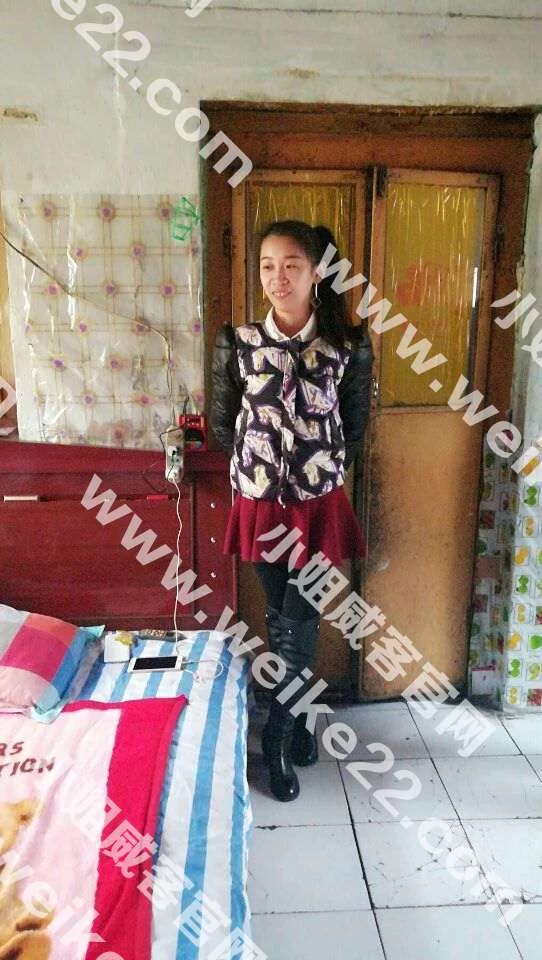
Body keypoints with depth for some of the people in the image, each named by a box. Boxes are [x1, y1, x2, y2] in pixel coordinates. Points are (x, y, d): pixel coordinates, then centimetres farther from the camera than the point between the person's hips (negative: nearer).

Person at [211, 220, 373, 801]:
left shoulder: (349, 346, -6)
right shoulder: (235, 342, -6)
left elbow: (355, 425, 6)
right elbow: (222, 423, 5)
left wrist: (321, 468, 11)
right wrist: (260, 467, 11)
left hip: (318, 504, 0)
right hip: (261, 503, 1)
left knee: (300, 625, 5)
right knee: (282, 620, 14)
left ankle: (277, 737, 27)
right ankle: (295, 720, 37)